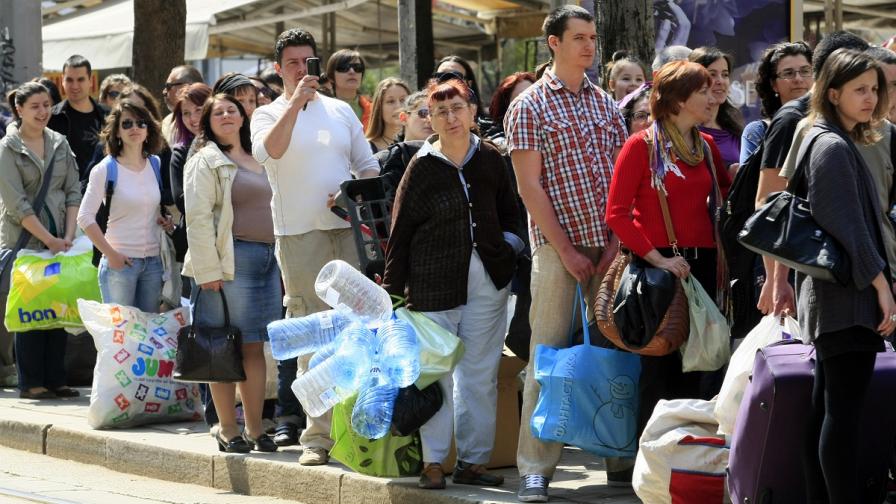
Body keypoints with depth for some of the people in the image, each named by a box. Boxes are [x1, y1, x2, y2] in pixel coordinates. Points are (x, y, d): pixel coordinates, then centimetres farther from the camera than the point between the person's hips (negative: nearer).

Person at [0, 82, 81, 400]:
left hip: (59, 241, 5)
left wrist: (68, 236, -4)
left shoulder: (60, 144, 11)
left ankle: (55, 379, 10)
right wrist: (49, 240, -13)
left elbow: (73, 193, 9)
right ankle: (30, 383, 3)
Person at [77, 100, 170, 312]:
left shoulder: (156, 166, 9)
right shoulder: (106, 169, -6)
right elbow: (85, 218, -8)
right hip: (120, 262, -5)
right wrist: (110, 254, -12)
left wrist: (164, 219, 3)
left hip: (153, 261, 5)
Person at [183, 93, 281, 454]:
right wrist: (208, 270, -16)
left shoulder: (259, 161, 20)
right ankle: (228, 430, 1)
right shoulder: (206, 162, -1)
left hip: (266, 258, 6)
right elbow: (198, 218, -8)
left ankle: (255, 428, 11)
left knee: (255, 346, 7)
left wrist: (278, 258, 17)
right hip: (231, 259, -6)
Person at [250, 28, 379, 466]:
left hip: (347, 231, 3)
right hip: (299, 236, -3)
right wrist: (295, 102, -23)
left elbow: (368, 167, 17)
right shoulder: (268, 115, 4)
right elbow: (268, 151, -18)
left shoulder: (341, 111, 14)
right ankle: (317, 435, -3)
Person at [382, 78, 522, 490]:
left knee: (480, 374, 5)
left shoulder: (490, 159, 5)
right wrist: (392, 289, -3)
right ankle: (433, 462, 5)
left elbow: (509, 213, 19)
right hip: (434, 282, -3)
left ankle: (473, 461, 12)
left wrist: (509, 244, 2)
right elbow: (400, 232, -1)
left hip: (487, 281, 3)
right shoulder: (422, 168, -3)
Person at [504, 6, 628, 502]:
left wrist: (618, 241, -3)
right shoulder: (529, 107, -2)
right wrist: (566, 250, -11)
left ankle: (619, 457, 14)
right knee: (549, 352, -4)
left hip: (610, 244, 4)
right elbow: (530, 186, -7)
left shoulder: (606, 104, 12)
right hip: (558, 244, -4)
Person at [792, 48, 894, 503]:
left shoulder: (832, 142, 18)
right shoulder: (834, 147, -13)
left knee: (825, 410, 10)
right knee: (844, 413, -11)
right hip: (848, 295, -10)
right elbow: (848, 226, -19)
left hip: (829, 295, 10)